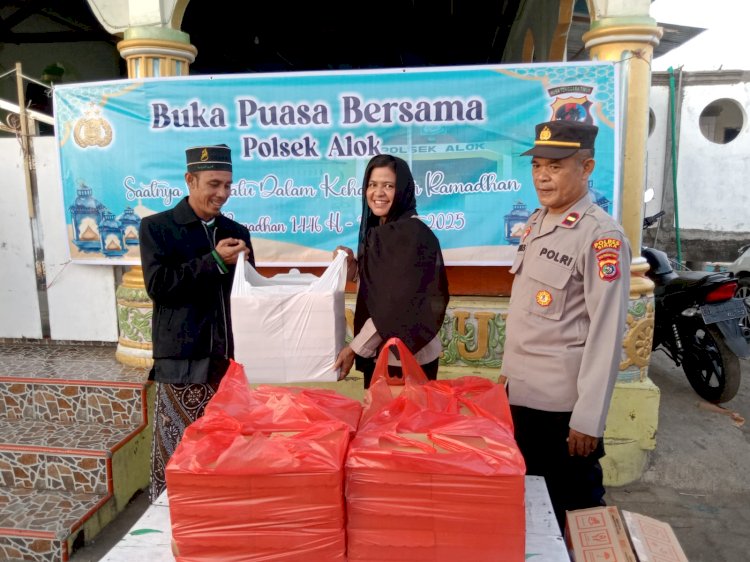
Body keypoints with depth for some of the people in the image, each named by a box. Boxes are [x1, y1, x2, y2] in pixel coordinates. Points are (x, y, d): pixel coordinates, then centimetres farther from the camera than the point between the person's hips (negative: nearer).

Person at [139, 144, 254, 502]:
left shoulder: (236, 232, 13)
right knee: (180, 449, 2)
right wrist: (215, 261, -15)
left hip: (230, 356, 4)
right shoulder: (156, 227, 1)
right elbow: (158, 285, -11)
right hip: (184, 359, -4)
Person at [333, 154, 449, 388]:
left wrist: (355, 348, -18)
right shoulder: (374, 231, 8)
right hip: (377, 354, 8)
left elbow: (399, 303, -21)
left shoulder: (413, 234, -16)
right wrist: (352, 265, -1)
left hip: (408, 356, -7)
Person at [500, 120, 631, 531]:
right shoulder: (536, 223, 6)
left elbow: (606, 334, -19)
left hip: (562, 404, -8)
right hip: (522, 394, 8)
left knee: (572, 510, 12)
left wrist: (588, 419, -19)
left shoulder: (601, 236, -18)